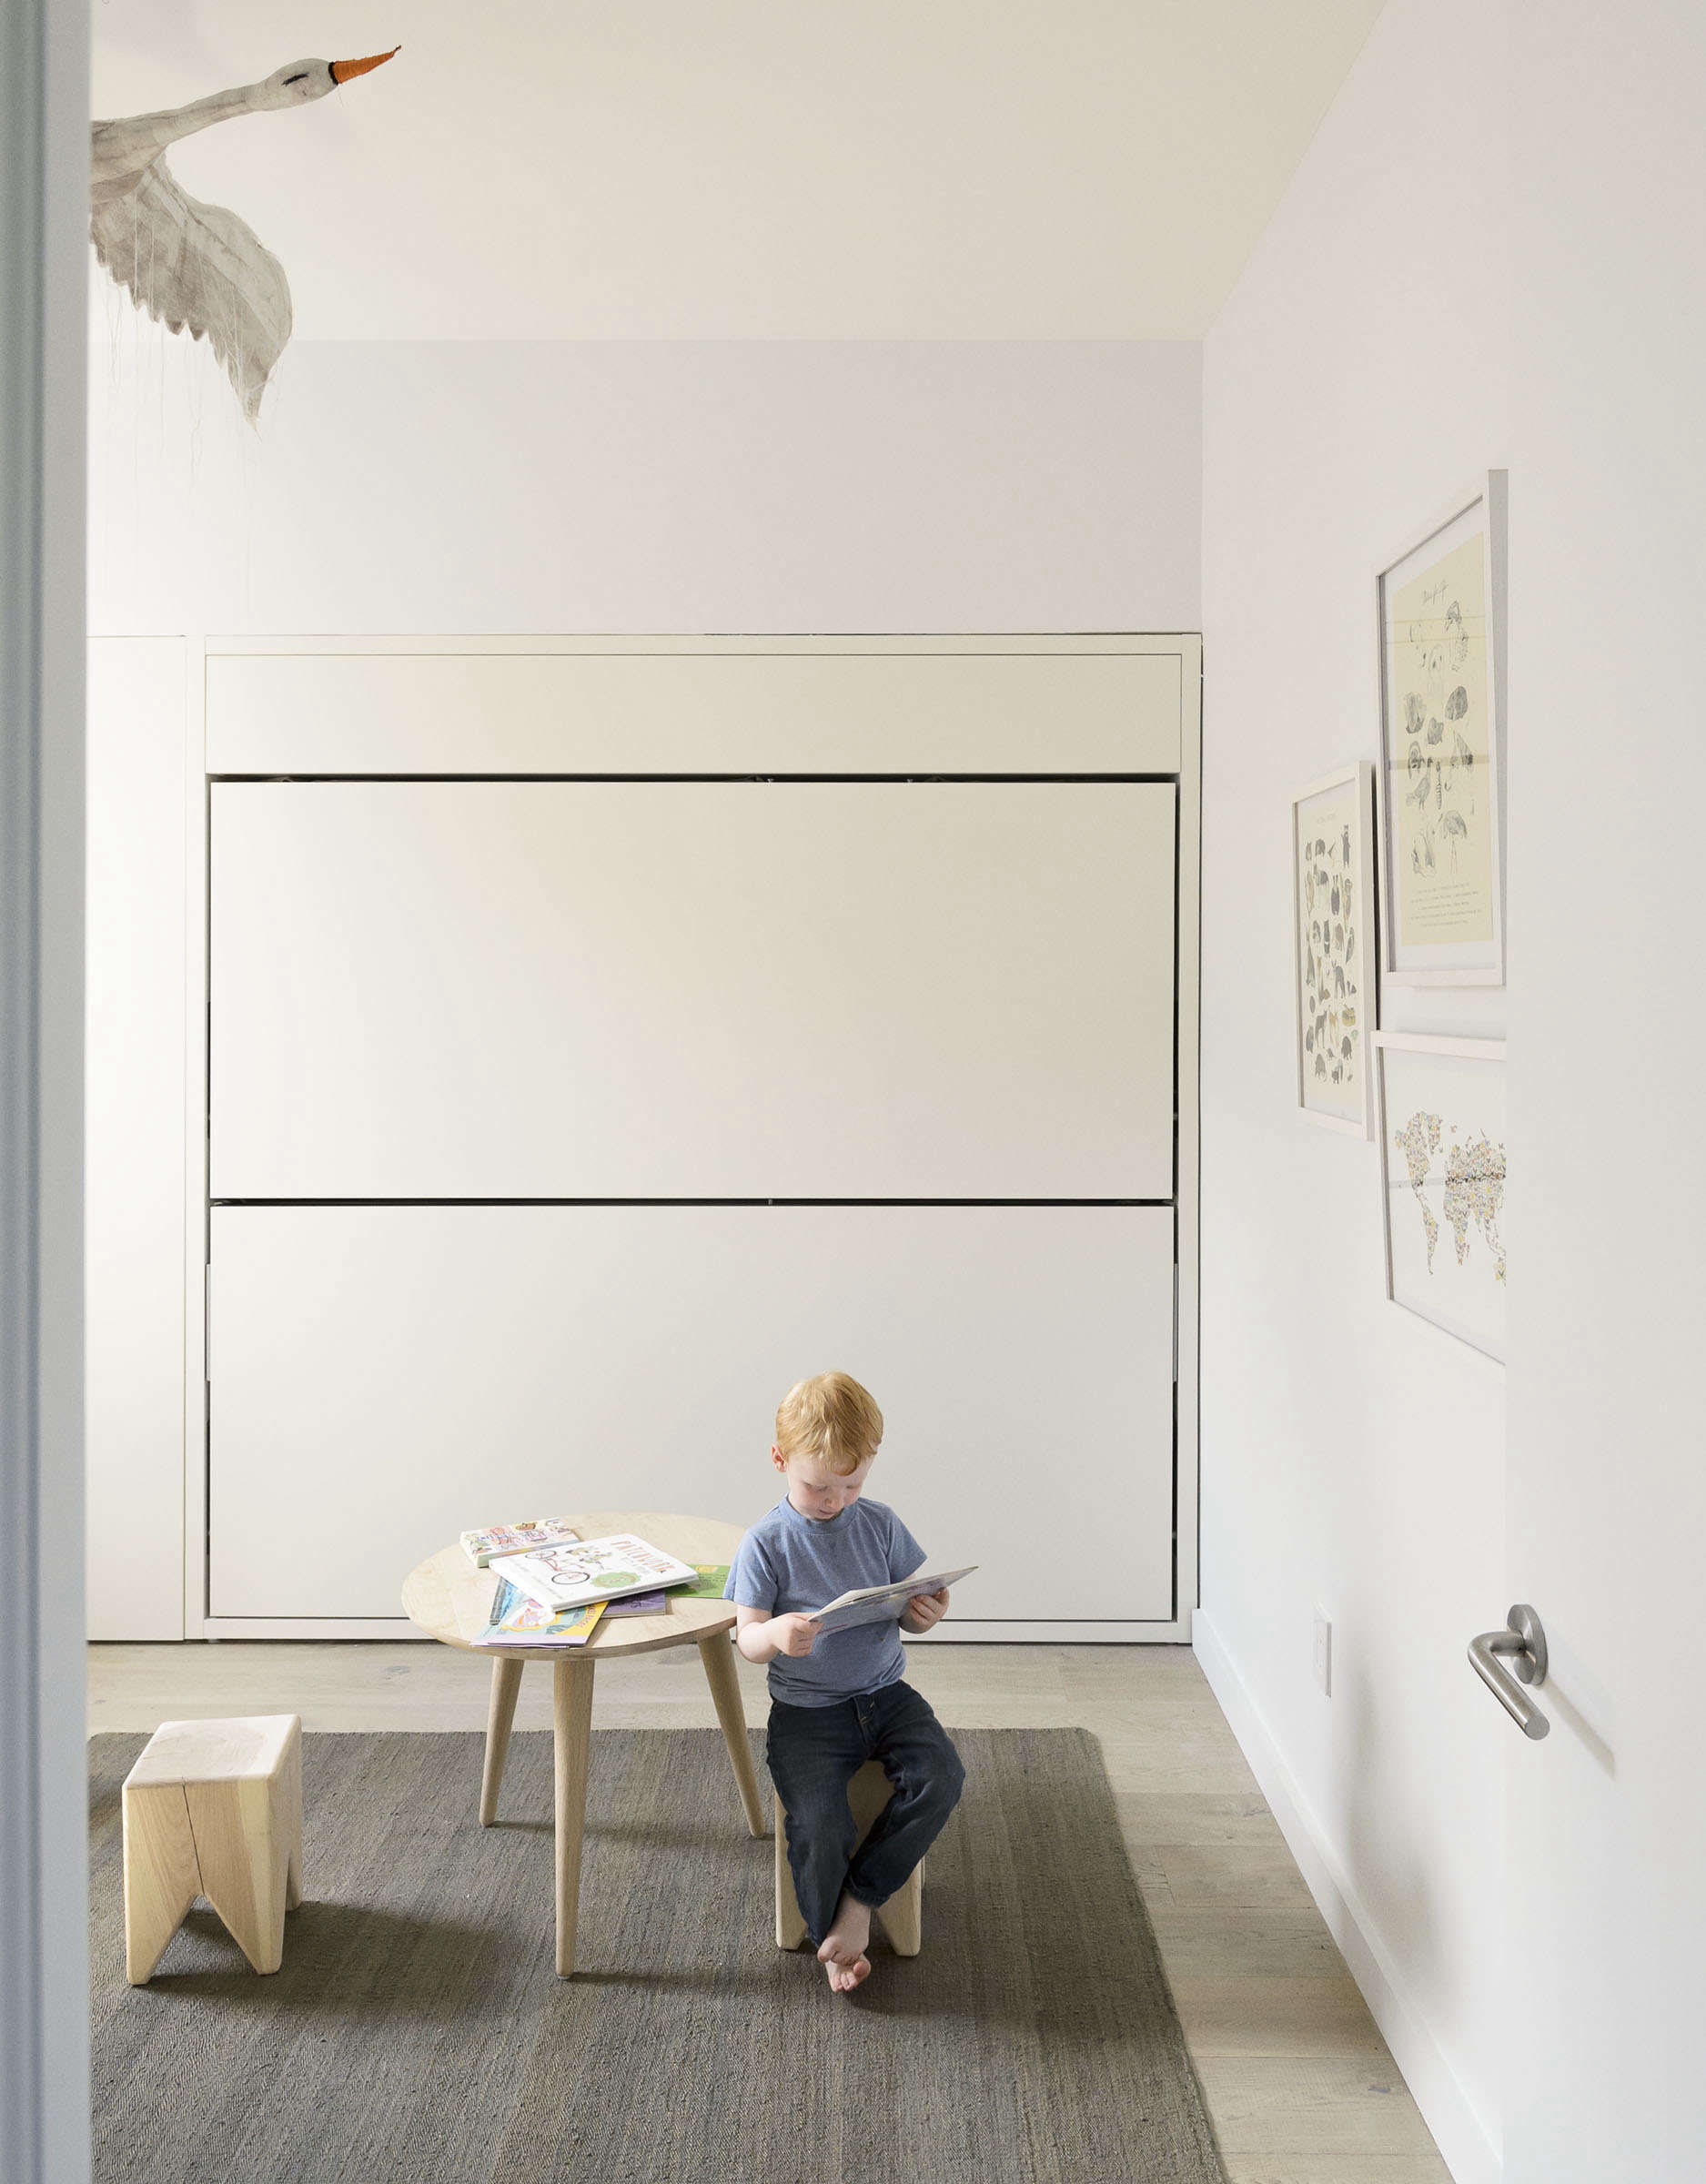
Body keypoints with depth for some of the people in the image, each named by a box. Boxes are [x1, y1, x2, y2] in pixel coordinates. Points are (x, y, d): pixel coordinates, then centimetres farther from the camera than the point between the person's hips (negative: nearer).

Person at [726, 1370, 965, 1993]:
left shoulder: (880, 1525, 2)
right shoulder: (768, 1541, -7)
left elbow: (908, 1613, 9)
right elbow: (746, 1637, -9)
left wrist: (926, 1613, -16)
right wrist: (776, 1635, -33)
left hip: (885, 1693, 3)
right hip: (806, 1710, -3)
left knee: (941, 1777, -21)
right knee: (818, 1825, -21)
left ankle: (859, 1900, -3)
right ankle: (831, 1939, 9)